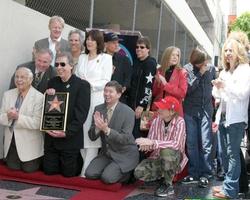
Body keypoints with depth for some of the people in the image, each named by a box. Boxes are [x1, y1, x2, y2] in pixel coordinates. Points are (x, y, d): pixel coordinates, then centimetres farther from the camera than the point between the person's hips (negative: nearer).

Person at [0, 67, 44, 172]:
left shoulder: (39, 97, -14)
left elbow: (37, 123, -21)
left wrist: (18, 117, -28)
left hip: (29, 144, -4)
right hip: (11, 141, 5)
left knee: (29, 169, 6)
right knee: (13, 167, 12)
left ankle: (40, 159, 34)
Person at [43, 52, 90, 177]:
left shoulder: (82, 85, -8)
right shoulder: (52, 82, 8)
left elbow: (81, 114, -13)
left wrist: (67, 132, -19)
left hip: (70, 138, -5)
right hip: (51, 137, 5)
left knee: (69, 172, 4)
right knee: (49, 171, 10)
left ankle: (79, 159, 34)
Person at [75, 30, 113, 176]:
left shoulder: (106, 58, 4)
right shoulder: (82, 58, 19)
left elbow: (106, 81, -4)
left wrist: (90, 84, -14)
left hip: (96, 99, -5)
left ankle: (87, 170, -2)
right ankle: (85, 163, 13)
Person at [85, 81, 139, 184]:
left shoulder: (128, 112, -16)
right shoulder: (98, 109, -1)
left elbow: (125, 139, -21)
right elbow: (92, 137, -2)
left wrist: (106, 129, -33)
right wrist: (97, 127, -24)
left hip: (124, 155, -5)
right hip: (106, 153, 5)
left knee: (107, 178, -20)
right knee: (89, 174, -10)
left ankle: (127, 172, 9)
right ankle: (111, 168, 15)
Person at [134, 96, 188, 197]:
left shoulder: (179, 122, -17)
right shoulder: (156, 121, -4)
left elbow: (176, 144, -30)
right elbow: (150, 143, -3)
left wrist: (152, 142, -36)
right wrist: (146, 146, -28)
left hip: (174, 158, -4)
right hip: (158, 158, 4)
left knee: (166, 151, -38)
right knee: (139, 173, -20)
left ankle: (168, 185, -15)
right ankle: (164, 176, 8)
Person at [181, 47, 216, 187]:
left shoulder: (211, 69, 3)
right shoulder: (187, 69, -2)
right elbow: (188, 89, -12)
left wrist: (214, 98, 7)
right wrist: (200, 73, -14)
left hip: (206, 110, 0)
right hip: (190, 111, 0)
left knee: (206, 144, -1)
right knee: (191, 143, 4)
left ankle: (206, 174, 7)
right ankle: (193, 173, 13)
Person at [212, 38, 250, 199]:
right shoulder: (224, 71, 18)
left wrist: (225, 85, -20)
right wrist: (217, 88, 0)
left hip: (236, 118, -8)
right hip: (224, 116, 8)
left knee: (232, 153, -8)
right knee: (224, 152, 11)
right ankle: (230, 184, 21)